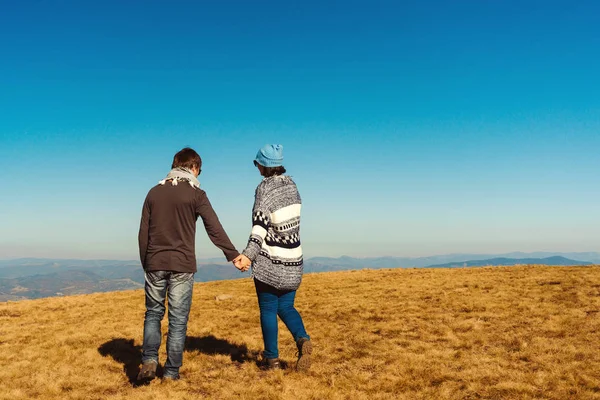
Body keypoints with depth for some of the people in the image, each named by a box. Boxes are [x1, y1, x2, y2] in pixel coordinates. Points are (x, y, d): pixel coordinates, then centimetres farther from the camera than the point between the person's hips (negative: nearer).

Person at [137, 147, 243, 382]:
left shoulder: (154, 192, 9)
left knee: (153, 313, 17)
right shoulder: (196, 194, -3)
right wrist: (233, 255, -1)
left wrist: (145, 263, 17)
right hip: (182, 266, -3)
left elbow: (143, 232, 10)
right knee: (178, 320, 5)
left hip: (155, 264, 3)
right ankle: (171, 372, 9)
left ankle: (149, 360, 2)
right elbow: (214, 228, -7)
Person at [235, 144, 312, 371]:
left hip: (269, 262, -5)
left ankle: (272, 359, 12)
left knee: (268, 310, 7)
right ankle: (302, 340, -7)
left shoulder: (264, 188, -12)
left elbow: (260, 226, -22)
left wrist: (248, 255, -29)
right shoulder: (291, 184, 6)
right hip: (292, 261, 6)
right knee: (286, 307, 16)